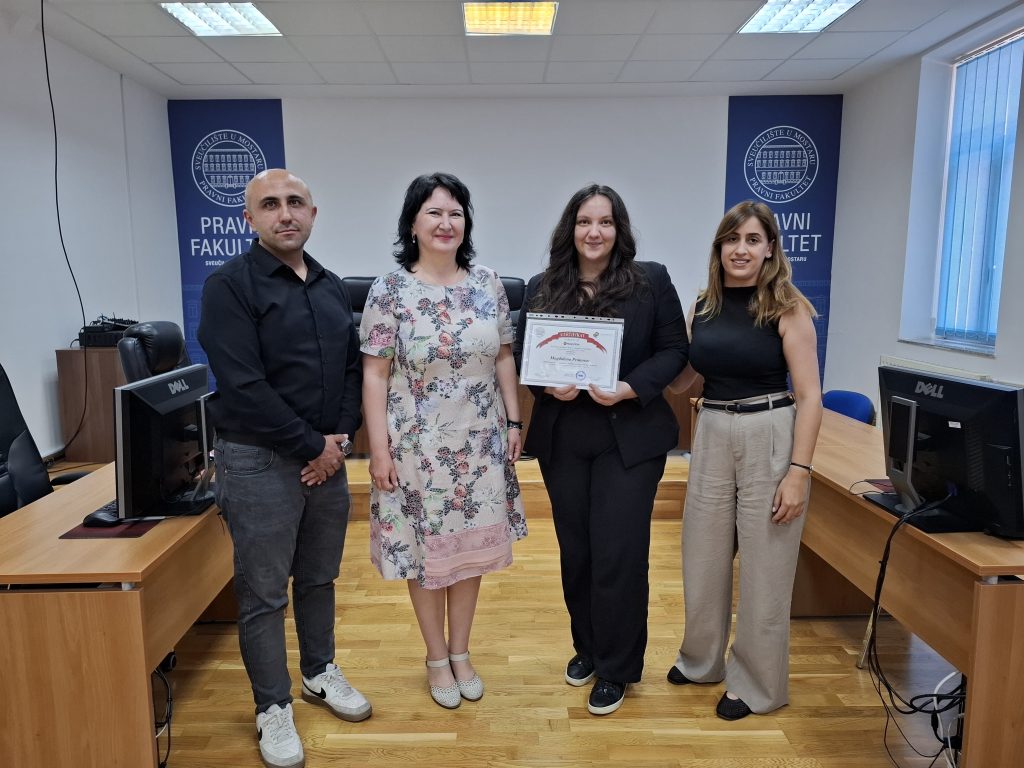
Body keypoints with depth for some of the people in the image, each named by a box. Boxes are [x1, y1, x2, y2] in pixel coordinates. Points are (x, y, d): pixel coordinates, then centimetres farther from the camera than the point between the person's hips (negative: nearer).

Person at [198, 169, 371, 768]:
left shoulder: (332, 287, 10)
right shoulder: (231, 285, -10)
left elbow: (353, 370, 10)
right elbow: (243, 386, -18)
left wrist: (340, 439, -4)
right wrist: (311, 446, -14)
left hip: (328, 457, 6)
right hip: (260, 461, -5)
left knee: (320, 578, 18)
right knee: (264, 593, 6)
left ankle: (320, 672, 38)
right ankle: (274, 707, 24)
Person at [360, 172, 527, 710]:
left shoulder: (488, 284, 3)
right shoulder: (390, 290, -8)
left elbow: (504, 359, 8)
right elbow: (374, 374, -9)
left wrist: (514, 422, 4)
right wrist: (379, 449, -12)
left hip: (479, 442, 4)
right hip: (419, 444, -3)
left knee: (470, 546, 14)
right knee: (425, 550, 10)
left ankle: (460, 651, 34)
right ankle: (437, 657, 31)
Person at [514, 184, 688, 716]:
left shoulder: (651, 281, -2)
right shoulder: (542, 289, 4)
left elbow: (673, 351, -2)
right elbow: (522, 355, 7)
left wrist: (630, 388, -18)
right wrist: (549, 385, -14)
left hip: (629, 437, -3)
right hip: (562, 439, 3)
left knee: (618, 554, 0)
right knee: (575, 552, 14)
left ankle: (617, 669, 20)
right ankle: (586, 647, 36)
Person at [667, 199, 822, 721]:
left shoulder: (787, 308, -7)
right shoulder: (702, 307, 6)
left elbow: (809, 395, -10)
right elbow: (679, 379, 11)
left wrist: (798, 471, -16)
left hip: (770, 438, -5)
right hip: (712, 436, 5)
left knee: (763, 567, 7)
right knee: (702, 557, 15)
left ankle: (758, 684, 28)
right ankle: (702, 660, 39)